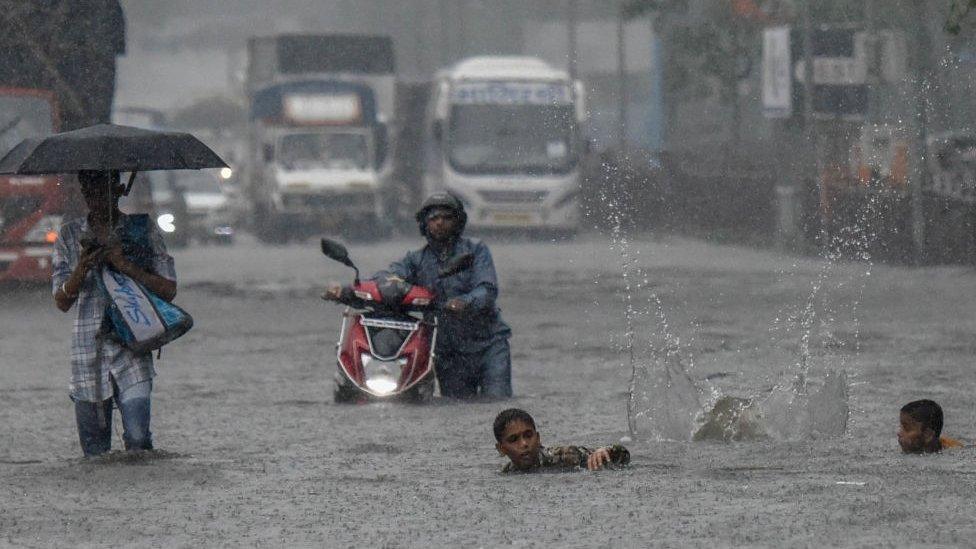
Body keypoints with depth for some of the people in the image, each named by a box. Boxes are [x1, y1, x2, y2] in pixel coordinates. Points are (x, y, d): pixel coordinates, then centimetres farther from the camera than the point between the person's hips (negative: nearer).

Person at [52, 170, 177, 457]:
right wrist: (82, 268, -14)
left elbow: (168, 290, 1)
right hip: (88, 352, 2)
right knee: (94, 448, 3)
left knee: (138, 438, -15)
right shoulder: (70, 236, 10)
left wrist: (127, 266, -12)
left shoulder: (142, 231, 5)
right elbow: (62, 302, 5)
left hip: (132, 350, -2)